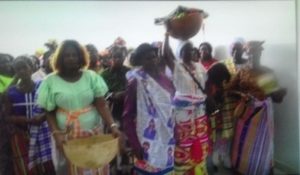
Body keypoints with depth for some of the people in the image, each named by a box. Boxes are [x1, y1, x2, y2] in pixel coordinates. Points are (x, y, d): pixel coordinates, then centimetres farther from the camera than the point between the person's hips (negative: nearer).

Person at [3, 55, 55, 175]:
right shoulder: (11, 92, -2)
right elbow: (8, 117, -3)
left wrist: (43, 116, -24)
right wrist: (28, 120, -18)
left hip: (42, 133, 0)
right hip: (21, 135, 0)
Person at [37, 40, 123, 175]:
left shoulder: (91, 76, 0)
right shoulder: (51, 81, -2)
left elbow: (101, 105, -6)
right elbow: (50, 113, 1)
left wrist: (113, 125, -20)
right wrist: (56, 133, -14)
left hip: (93, 134, 1)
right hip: (67, 137, -1)